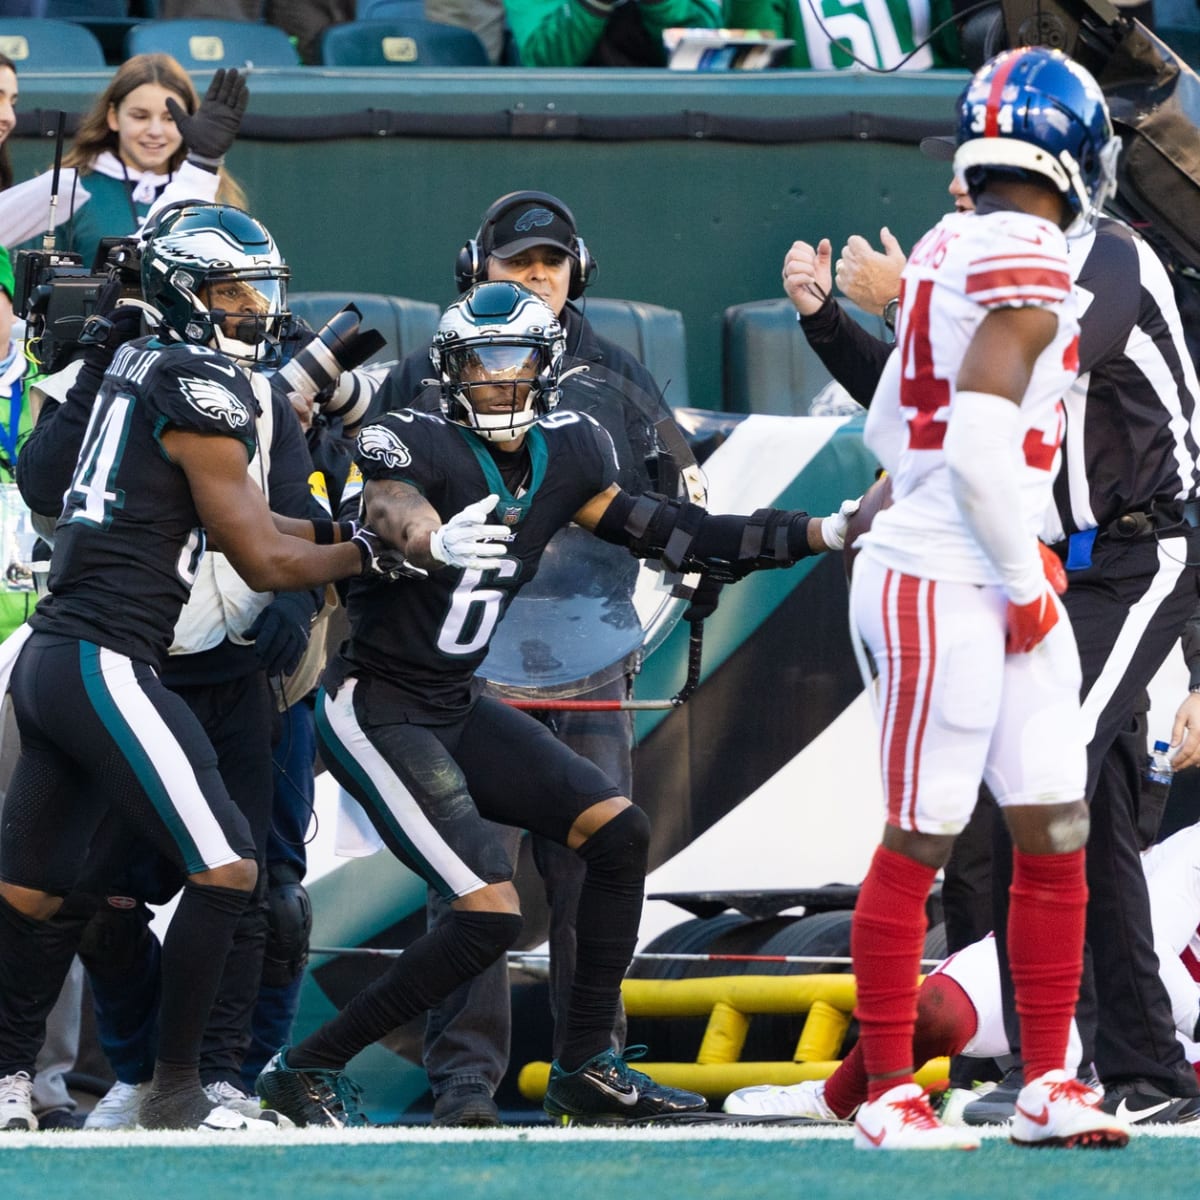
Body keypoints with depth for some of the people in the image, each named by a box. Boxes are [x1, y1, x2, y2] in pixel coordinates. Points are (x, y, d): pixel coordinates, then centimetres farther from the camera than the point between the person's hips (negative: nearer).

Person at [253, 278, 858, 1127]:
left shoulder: (565, 458, 4)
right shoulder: (415, 445, -18)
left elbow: (674, 538, 9)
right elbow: (388, 513, -40)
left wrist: (826, 532, 7)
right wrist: (434, 542, -64)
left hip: (457, 707, 8)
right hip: (376, 712, -8)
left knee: (619, 833, 2)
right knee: (490, 916, -16)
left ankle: (587, 1069, 11)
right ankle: (307, 1070, -6)